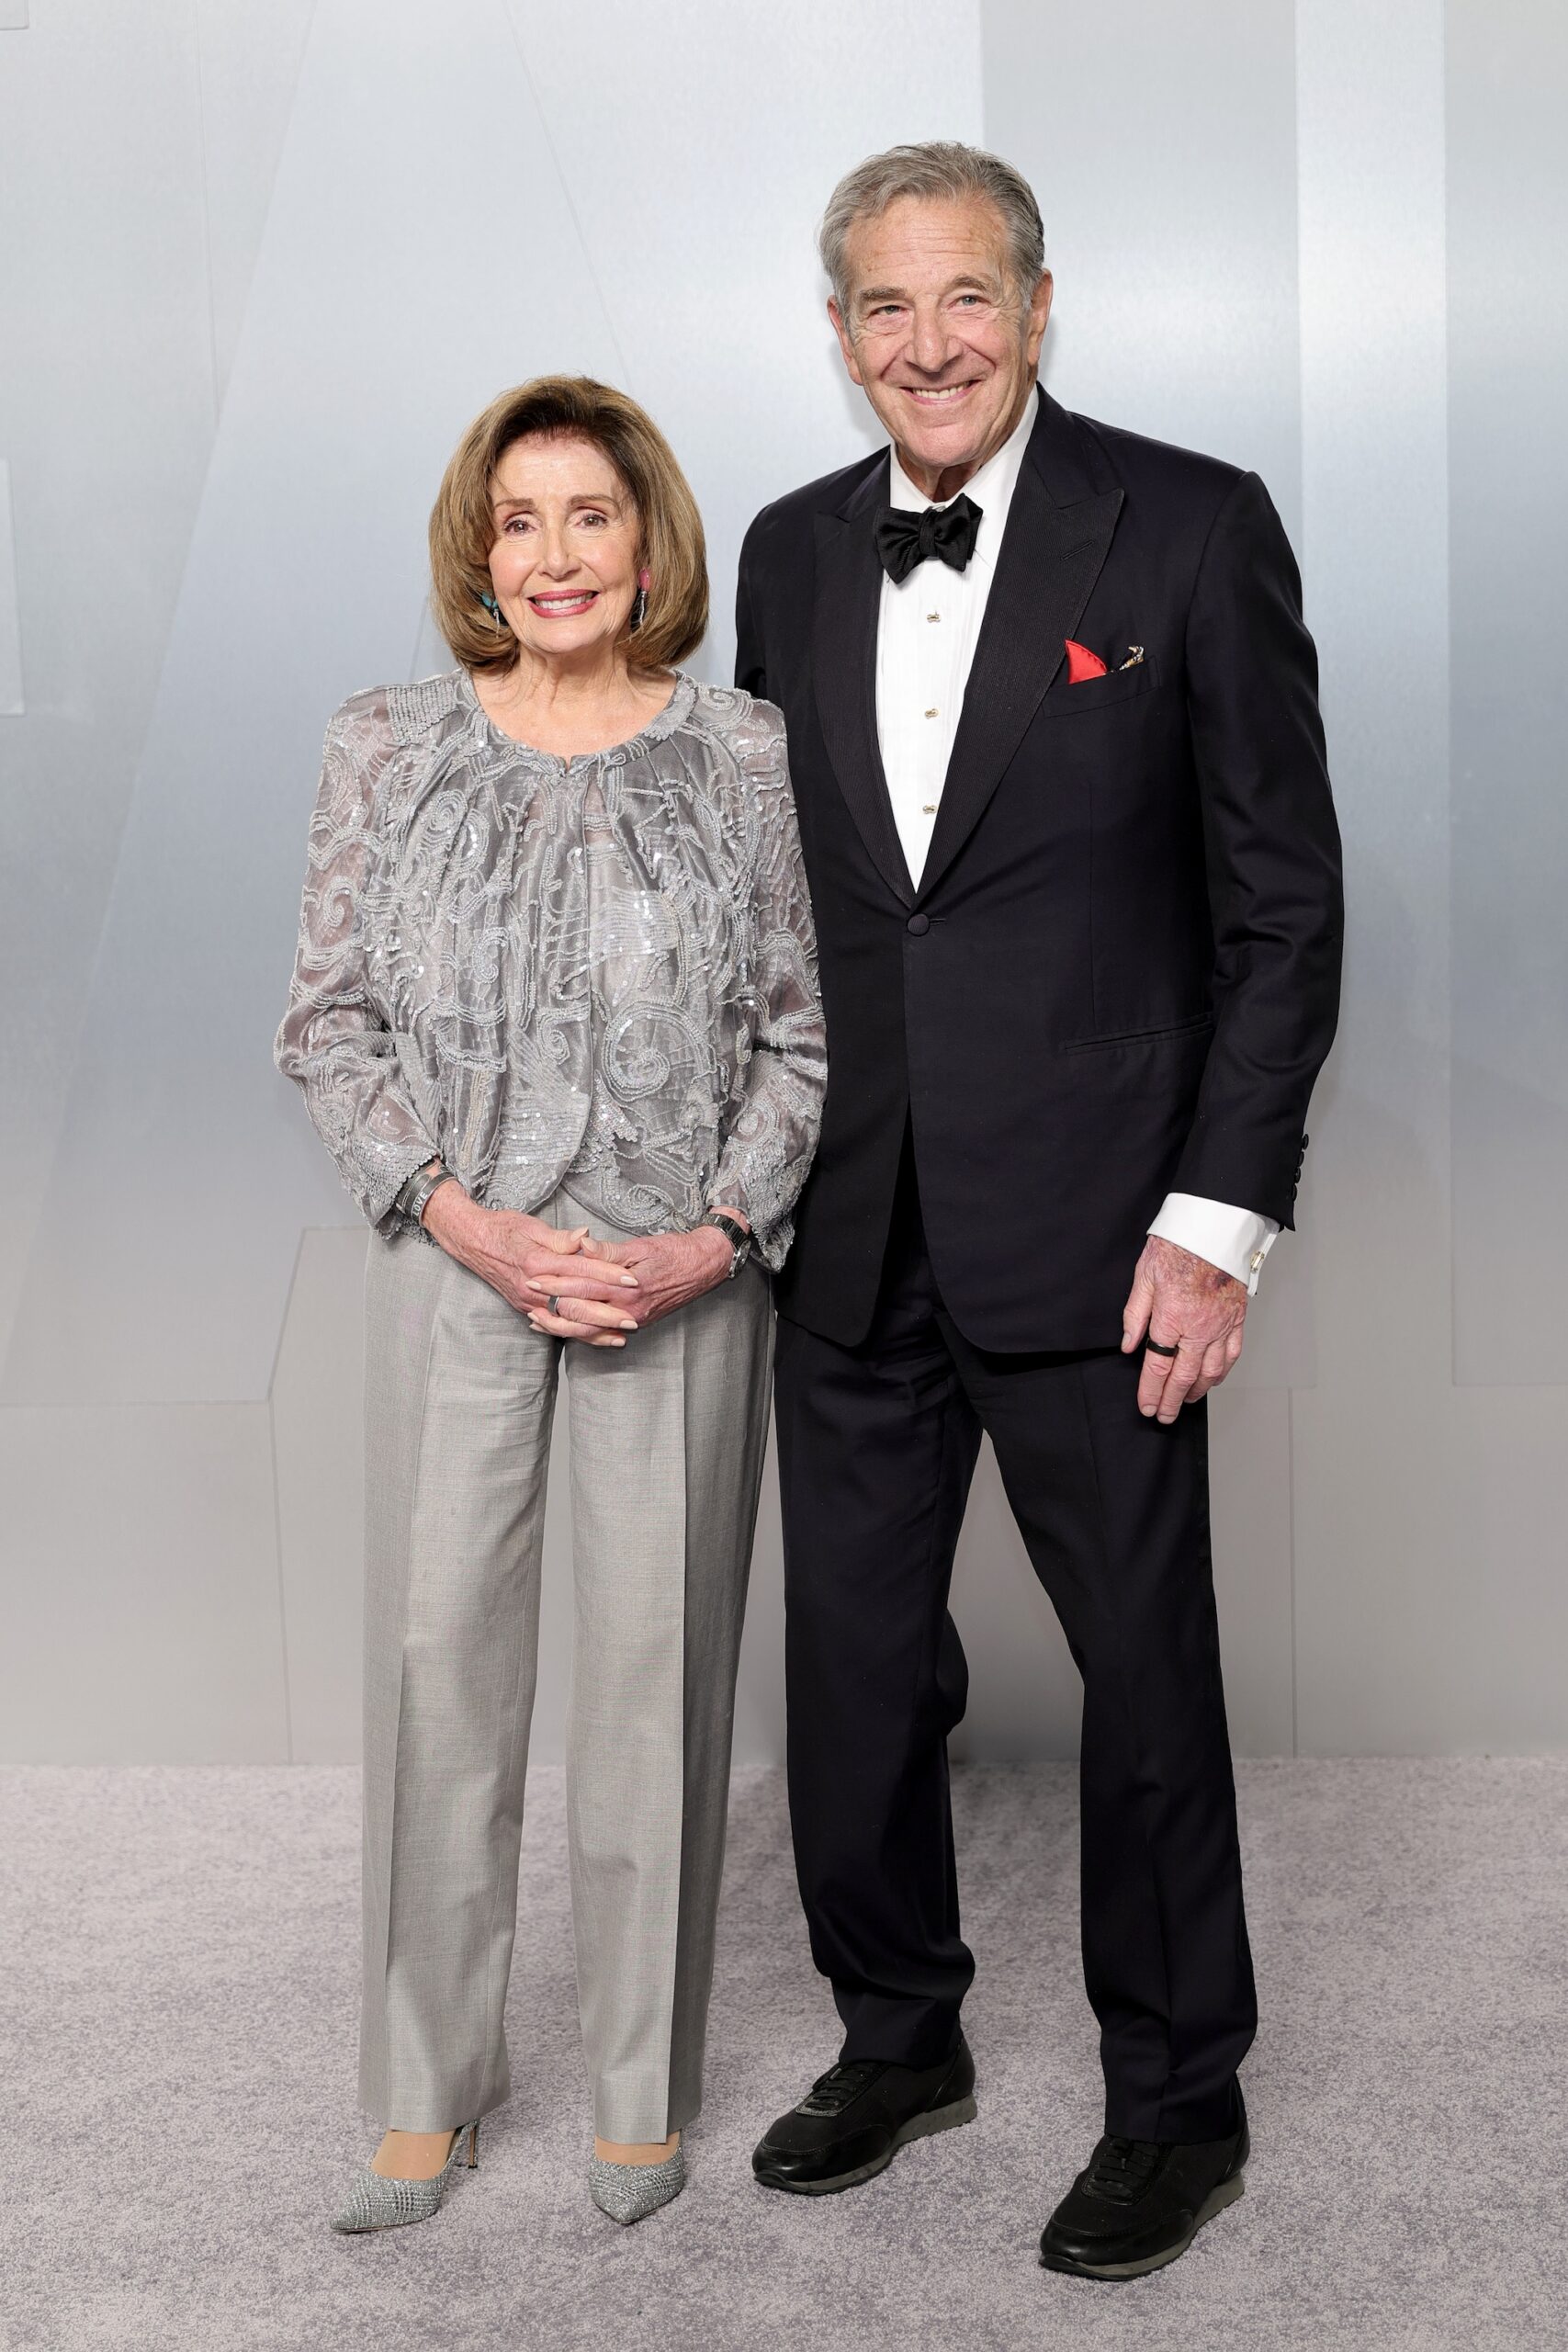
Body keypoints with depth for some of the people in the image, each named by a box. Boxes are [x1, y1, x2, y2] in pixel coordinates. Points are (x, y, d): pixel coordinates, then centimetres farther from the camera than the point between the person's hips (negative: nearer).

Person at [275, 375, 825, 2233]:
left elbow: (802, 1033, 2)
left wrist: (711, 1239, -11)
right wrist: (472, 1225, -10)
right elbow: (329, 1027, 2)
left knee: (659, 1658, 5)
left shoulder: (745, 756, 1)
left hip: (684, 1275, 0)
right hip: (454, 1259, 1)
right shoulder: (388, 749, 3)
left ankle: (642, 2083, 23)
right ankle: (431, 2076, 22)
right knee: (437, 1654, 4)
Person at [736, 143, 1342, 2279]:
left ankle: (1179, 2107, 26)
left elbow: (1286, 900, -6)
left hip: (1089, 1224, -4)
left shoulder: (1191, 530, -5)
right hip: (852, 1229, 5)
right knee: (851, 1663, 13)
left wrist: (1221, 1219, -11)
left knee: (1146, 1671, 7)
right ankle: (900, 2039, 35)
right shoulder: (791, 553, 10)